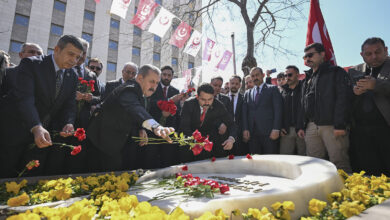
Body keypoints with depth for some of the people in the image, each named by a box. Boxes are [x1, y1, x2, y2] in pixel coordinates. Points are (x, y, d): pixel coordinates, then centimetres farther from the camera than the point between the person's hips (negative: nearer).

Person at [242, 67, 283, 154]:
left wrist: (276, 129, -11)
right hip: (252, 133, 3)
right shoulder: (247, 93, 17)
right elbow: (244, 112, 11)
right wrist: (245, 129, -1)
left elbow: (278, 109, -1)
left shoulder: (272, 89, 7)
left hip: (269, 132, -3)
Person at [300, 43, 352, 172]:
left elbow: (343, 98, -8)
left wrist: (340, 125, -16)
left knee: (339, 164, -6)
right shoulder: (308, 79, 23)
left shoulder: (336, 72, 4)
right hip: (311, 127, 6)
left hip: (332, 126, -5)